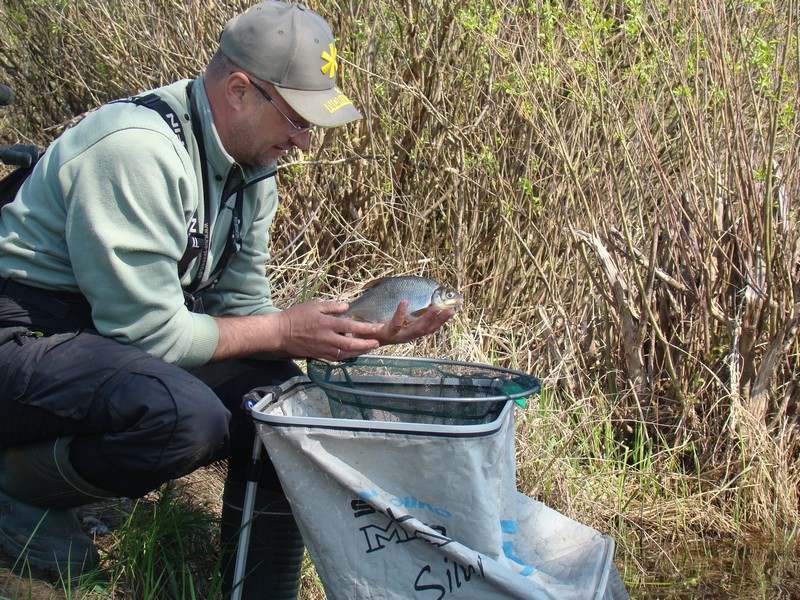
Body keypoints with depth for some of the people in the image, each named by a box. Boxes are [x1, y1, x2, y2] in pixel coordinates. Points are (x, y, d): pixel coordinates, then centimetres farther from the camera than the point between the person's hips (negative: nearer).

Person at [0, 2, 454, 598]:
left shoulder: (251, 168, 4)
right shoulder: (138, 150, -25)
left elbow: (240, 311, 7)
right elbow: (148, 333, -25)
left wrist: (355, 331, -9)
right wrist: (284, 331, -15)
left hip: (117, 333, 9)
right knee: (187, 415, -32)